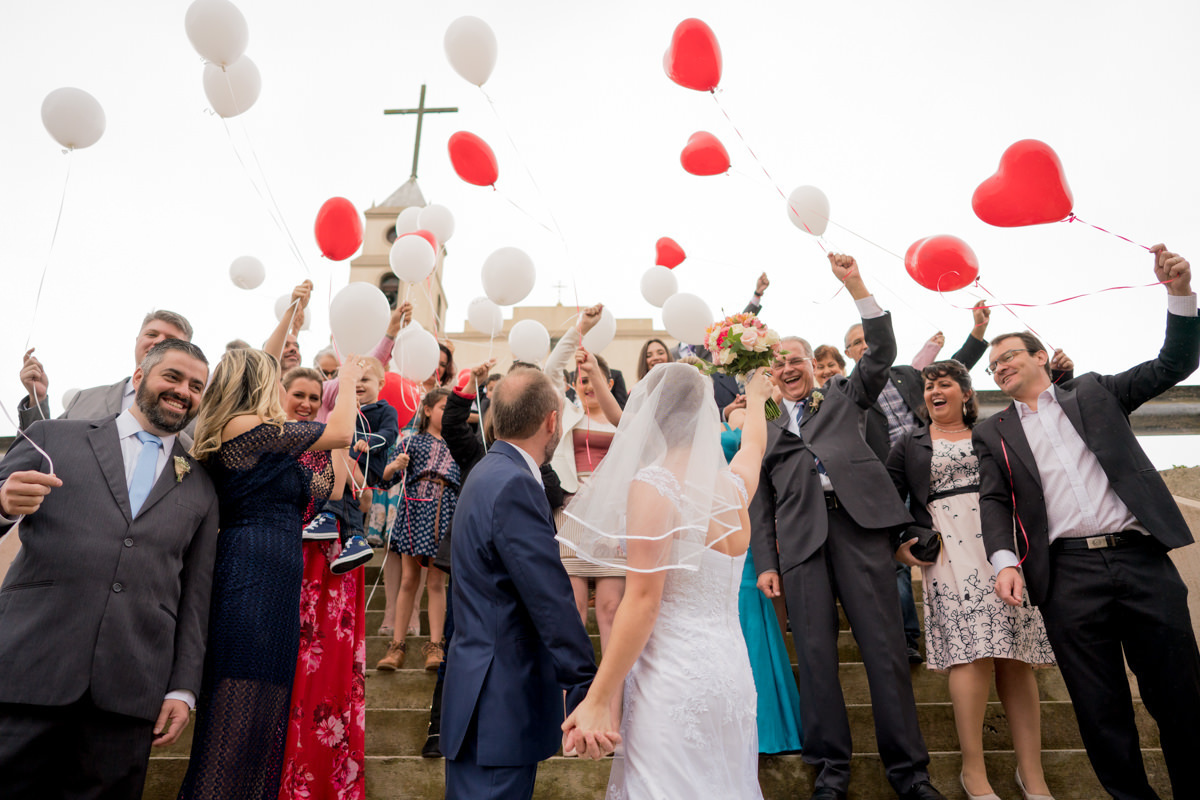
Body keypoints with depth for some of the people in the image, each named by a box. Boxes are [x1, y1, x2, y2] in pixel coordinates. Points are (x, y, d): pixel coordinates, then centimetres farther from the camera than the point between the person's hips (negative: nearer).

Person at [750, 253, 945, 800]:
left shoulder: (842, 396, 21)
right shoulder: (765, 428, 19)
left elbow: (882, 352, 8)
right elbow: (761, 503, 15)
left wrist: (855, 285, 2)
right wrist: (765, 562, 5)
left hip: (859, 522, -1)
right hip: (801, 539, 1)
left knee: (885, 648, -3)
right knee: (816, 654, 0)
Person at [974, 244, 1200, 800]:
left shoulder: (1093, 393, 15)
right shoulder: (993, 432, 14)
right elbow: (994, 501, 6)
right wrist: (1004, 559, -11)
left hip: (1141, 556, 0)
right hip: (1067, 573, 0)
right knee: (1100, 708, 3)